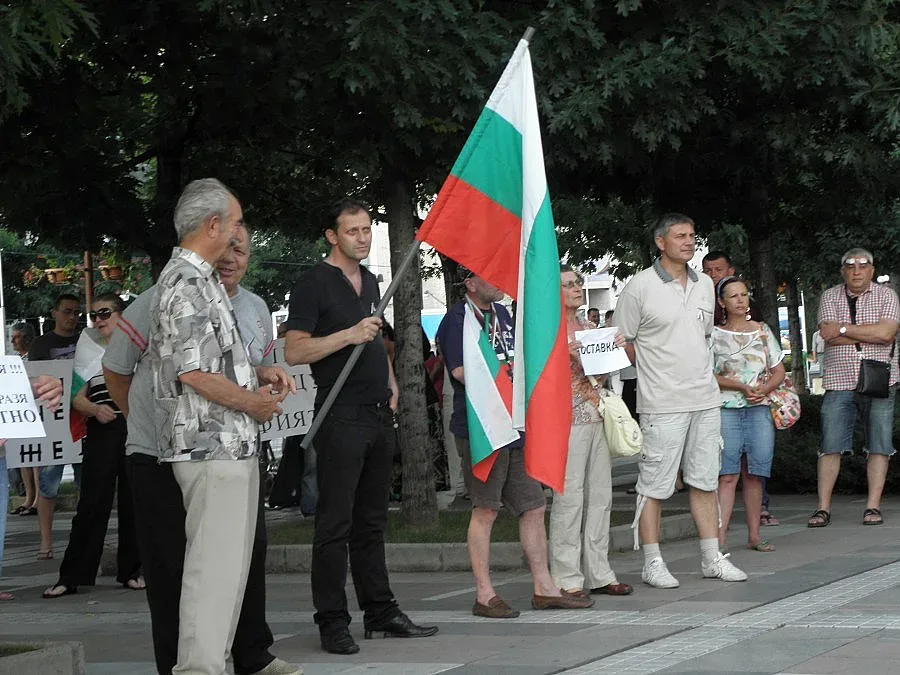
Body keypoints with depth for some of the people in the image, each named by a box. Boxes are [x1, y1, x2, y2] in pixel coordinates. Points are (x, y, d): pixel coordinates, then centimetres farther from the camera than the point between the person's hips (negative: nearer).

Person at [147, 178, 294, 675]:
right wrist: (255, 403, -10)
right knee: (214, 564, -9)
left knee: (227, 560, 14)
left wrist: (258, 372, 14)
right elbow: (194, 373, -21)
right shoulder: (187, 285, -15)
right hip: (213, 446, -11)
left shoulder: (199, 279, 18)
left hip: (229, 445, 11)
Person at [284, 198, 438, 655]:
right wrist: (350, 335, -20)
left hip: (378, 413, 8)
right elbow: (294, 351, -13)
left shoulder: (370, 282, 18)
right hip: (341, 416, -8)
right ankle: (332, 622, -4)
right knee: (335, 523, -6)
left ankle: (380, 610, 18)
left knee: (372, 521, 12)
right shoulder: (314, 283, -6)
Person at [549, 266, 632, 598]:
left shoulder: (588, 328, 17)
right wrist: (566, 353, -20)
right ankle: (567, 580, -5)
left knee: (600, 496, 7)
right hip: (566, 419, -8)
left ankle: (598, 573, 13)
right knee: (569, 498, -8)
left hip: (595, 418, 8)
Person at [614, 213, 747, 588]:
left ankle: (712, 558, 16)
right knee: (654, 486, -2)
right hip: (663, 403, -6)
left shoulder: (705, 284, 11)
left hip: (705, 399, 6)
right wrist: (656, 371, 3)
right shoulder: (640, 287, -8)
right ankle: (652, 564, 4)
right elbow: (623, 343, -2)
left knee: (705, 482, 10)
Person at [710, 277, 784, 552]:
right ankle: (720, 537, -14)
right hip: (726, 409, -3)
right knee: (727, 474, -10)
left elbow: (779, 370, 14)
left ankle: (754, 535, 8)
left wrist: (764, 389, -6)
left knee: (754, 474, 2)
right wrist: (741, 386, -12)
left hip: (759, 409, 3)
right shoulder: (714, 335, 4)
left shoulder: (762, 331, 13)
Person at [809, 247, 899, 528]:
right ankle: (823, 508, 0)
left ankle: (873, 506, 3)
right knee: (830, 446, -3)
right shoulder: (830, 297, 9)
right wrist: (869, 334, -8)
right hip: (839, 381, 0)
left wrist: (844, 329, -8)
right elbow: (828, 335, -7)